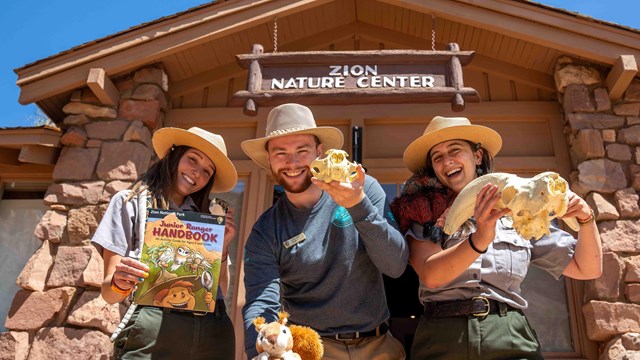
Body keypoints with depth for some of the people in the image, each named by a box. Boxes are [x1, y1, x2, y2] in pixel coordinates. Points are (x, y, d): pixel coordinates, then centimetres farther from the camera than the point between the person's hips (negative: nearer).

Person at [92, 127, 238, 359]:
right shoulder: (130, 202, 7)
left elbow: (220, 288, 11)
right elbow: (109, 293, 0)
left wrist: (222, 246, -2)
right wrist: (119, 283, -20)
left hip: (214, 332, 3)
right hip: (153, 330, -3)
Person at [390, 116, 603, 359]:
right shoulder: (424, 214, 4)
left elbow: (587, 268, 13)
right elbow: (430, 274, -12)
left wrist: (585, 218, -4)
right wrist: (479, 239, -26)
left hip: (509, 338, 2)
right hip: (442, 338, -1)